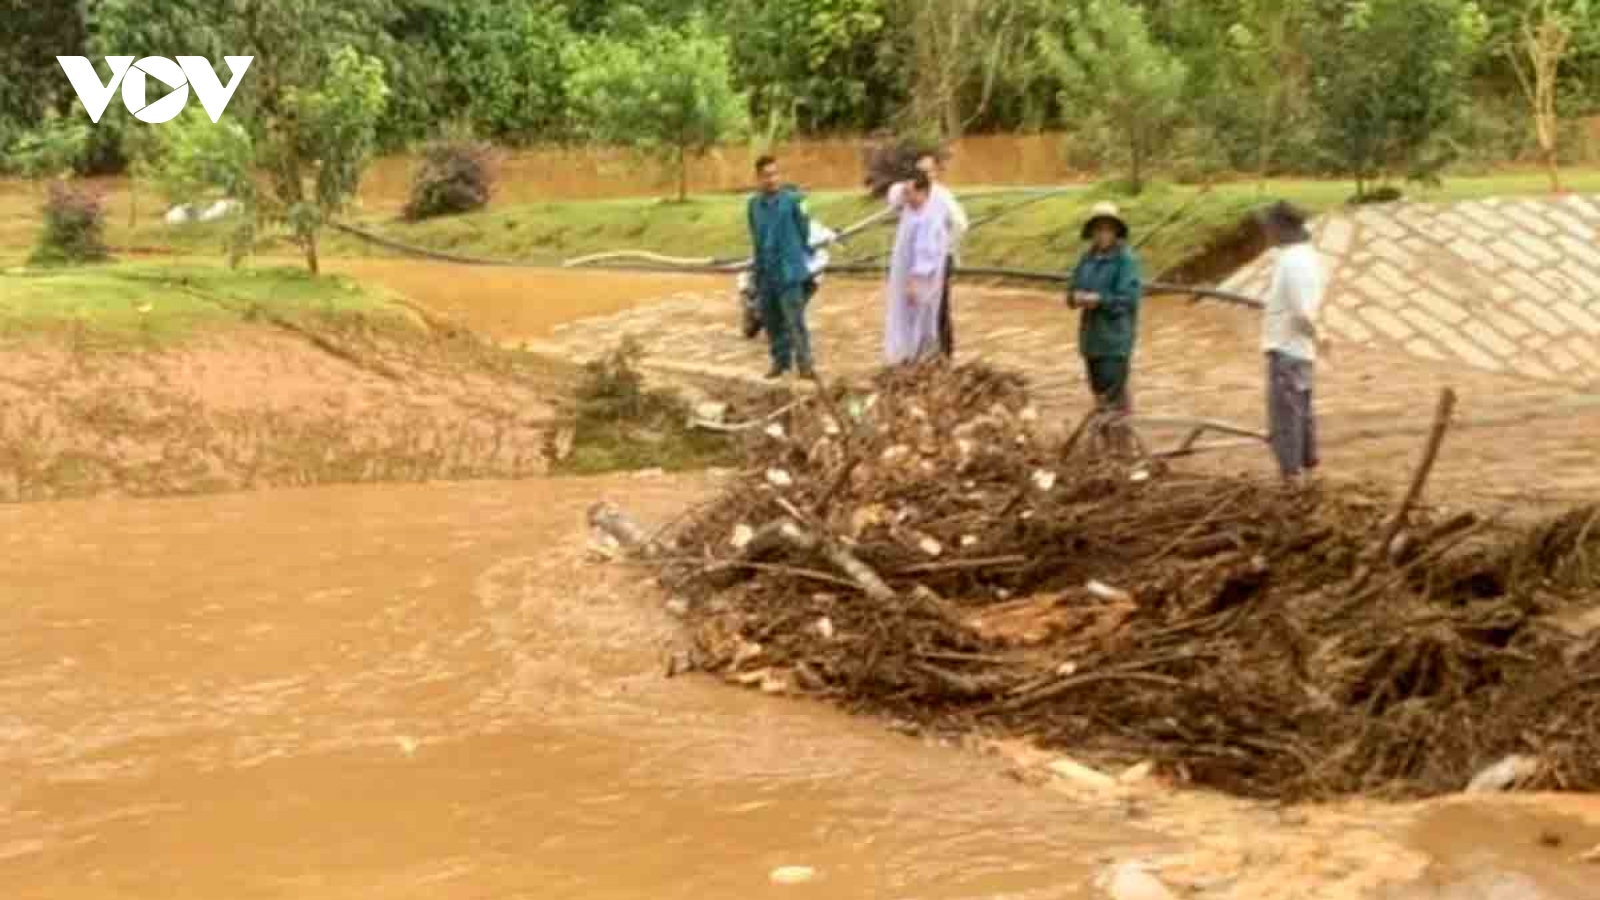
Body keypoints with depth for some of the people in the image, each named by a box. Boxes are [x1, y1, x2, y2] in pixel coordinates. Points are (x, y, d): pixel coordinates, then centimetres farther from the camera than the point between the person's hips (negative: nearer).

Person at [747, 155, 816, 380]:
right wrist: (759, 263, 15)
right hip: (765, 271, 5)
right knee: (771, 319, 12)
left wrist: (794, 253, 7)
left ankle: (805, 364, -9)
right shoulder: (754, 204, 7)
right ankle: (780, 360, 25)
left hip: (789, 270, -5)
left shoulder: (792, 199, -9)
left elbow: (804, 230, 0)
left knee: (795, 319, -11)